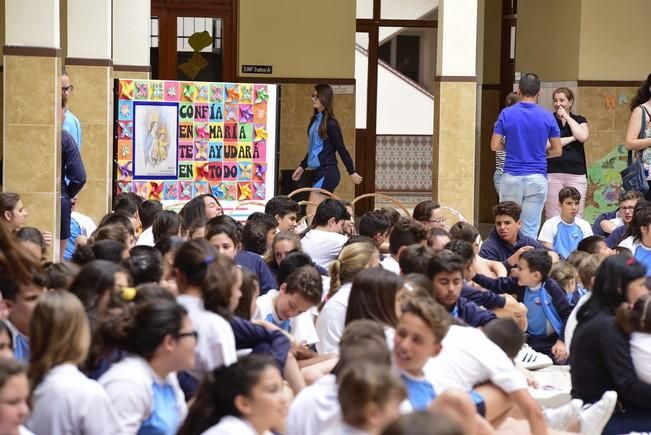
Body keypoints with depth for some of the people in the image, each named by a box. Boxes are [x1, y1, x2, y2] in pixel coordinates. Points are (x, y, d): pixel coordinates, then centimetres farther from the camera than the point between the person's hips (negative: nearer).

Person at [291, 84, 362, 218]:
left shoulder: (330, 124, -13)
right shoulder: (315, 120, 11)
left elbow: (341, 149, -10)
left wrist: (352, 172, -5)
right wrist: (302, 166, 27)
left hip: (327, 173, -9)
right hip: (319, 172, 9)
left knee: (312, 214, -12)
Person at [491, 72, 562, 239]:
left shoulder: (507, 114, -2)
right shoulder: (547, 117, 0)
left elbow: (495, 145, -2)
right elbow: (557, 150, 4)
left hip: (511, 177, 0)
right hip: (537, 178, 0)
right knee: (530, 230, 1)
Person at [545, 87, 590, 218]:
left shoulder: (579, 120, 13)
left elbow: (583, 137, -8)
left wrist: (567, 117, -2)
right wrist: (571, 138, -5)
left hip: (576, 174, 1)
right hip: (553, 174, -1)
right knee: (553, 218, -4)